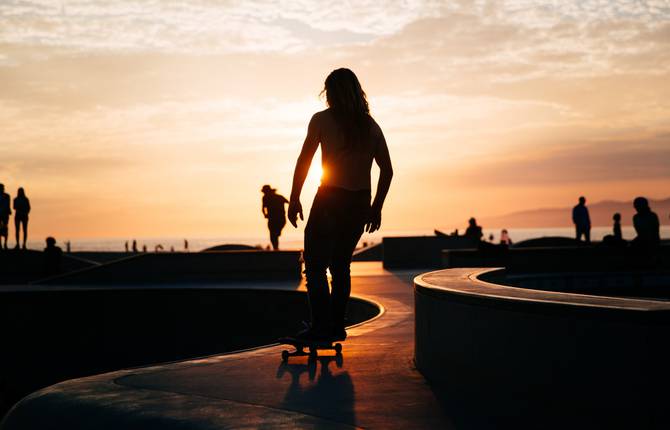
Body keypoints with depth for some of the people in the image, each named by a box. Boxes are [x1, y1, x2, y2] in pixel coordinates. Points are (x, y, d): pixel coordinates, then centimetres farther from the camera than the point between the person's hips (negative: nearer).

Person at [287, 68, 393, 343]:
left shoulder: (322, 119, -3)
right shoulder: (371, 126, 10)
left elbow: (304, 161, -7)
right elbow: (387, 170, 9)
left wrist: (294, 199, -2)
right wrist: (376, 207, 14)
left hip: (329, 200, -5)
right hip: (360, 203, 5)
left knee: (315, 265, 0)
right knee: (340, 264, 16)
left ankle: (321, 326, -9)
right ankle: (336, 326, 16)